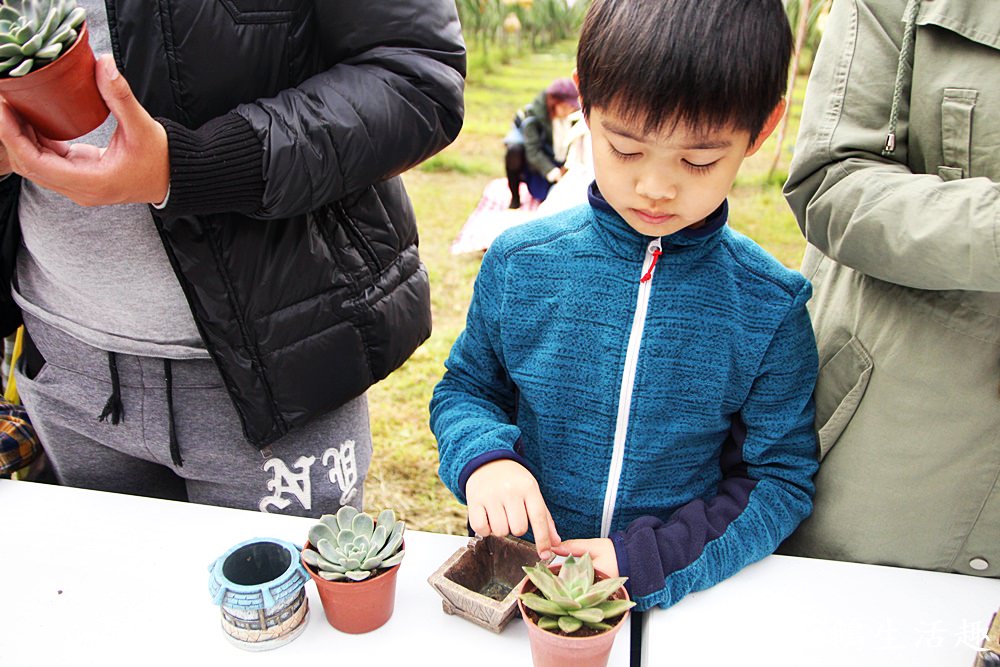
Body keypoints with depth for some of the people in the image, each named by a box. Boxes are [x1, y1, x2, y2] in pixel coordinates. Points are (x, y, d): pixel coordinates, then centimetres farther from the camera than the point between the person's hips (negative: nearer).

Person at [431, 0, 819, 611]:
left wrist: (647, 561, -15)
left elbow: (782, 477, -2)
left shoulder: (771, 307, -7)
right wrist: (481, 456, -14)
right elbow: (466, 385, 8)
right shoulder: (518, 264, -5)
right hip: (524, 568, -1)